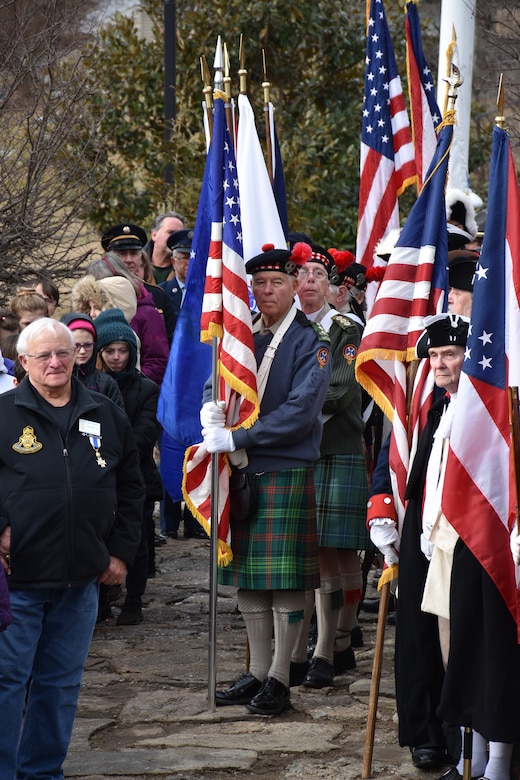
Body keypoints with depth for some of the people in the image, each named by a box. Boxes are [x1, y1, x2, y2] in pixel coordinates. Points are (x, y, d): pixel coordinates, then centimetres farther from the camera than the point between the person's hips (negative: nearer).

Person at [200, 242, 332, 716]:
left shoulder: (311, 342, -7)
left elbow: (300, 411, -16)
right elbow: (216, 383, 14)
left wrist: (235, 439, -19)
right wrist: (210, 411, -11)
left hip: (287, 472, -6)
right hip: (244, 473, 6)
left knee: (286, 579, -3)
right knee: (248, 578, 11)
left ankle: (279, 680, 3)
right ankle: (257, 673, 20)